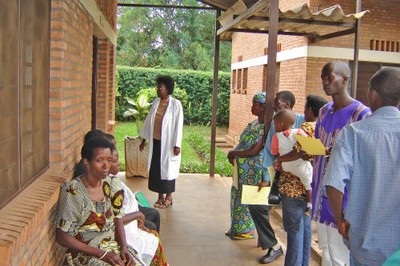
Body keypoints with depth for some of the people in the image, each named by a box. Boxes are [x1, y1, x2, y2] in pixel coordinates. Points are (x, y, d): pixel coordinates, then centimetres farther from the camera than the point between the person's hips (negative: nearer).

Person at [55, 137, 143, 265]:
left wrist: (123, 247, -9)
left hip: (113, 244, 5)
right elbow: (62, 237, -13)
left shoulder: (112, 185, 0)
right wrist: (101, 254, -17)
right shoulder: (72, 191, -16)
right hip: (85, 253, -5)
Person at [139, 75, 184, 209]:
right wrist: (144, 140, 13)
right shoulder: (156, 102, 5)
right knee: (156, 169, 10)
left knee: (168, 169, 5)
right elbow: (148, 120, 12)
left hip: (168, 143, -5)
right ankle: (160, 197, 23)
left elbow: (178, 125, -13)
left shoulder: (176, 104, -11)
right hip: (155, 142, 6)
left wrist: (177, 145, -15)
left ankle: (169, 197, 19)